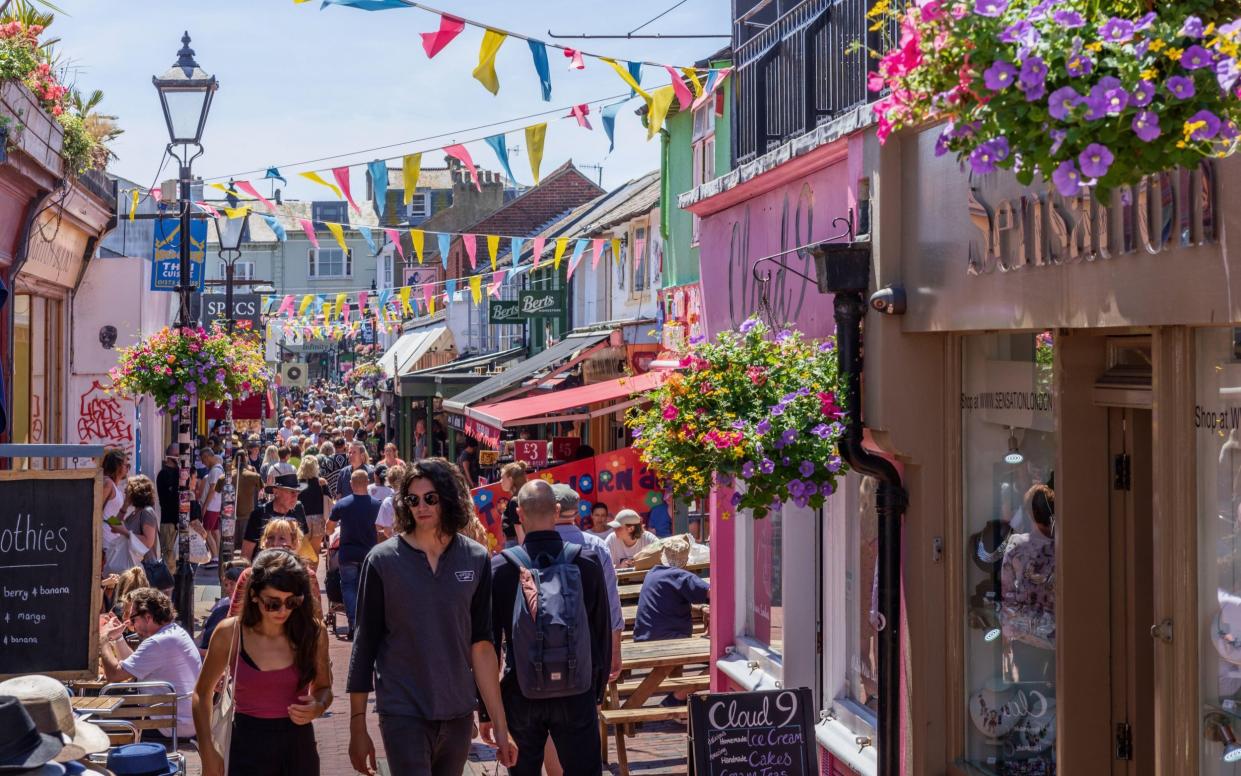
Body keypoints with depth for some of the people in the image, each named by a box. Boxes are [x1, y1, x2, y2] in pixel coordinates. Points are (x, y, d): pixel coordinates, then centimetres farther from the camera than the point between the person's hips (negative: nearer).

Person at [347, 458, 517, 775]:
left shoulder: (476, 560, 2)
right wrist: (357, 725, -2)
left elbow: (482, 645, 3)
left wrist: (501, 726, 1)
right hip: (403, 713, -3)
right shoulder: (382, 560, -5)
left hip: (458, 713, 3)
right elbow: (364, 645, -2)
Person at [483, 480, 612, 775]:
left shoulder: (500, 567, -8)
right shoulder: (589, 562, -6)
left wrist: (486, 709, 3)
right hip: (576, 694, 0)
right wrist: (598, 690, 16)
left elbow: (488, 642, -5)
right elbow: (603, 632, 2)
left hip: (520, 693, 0)